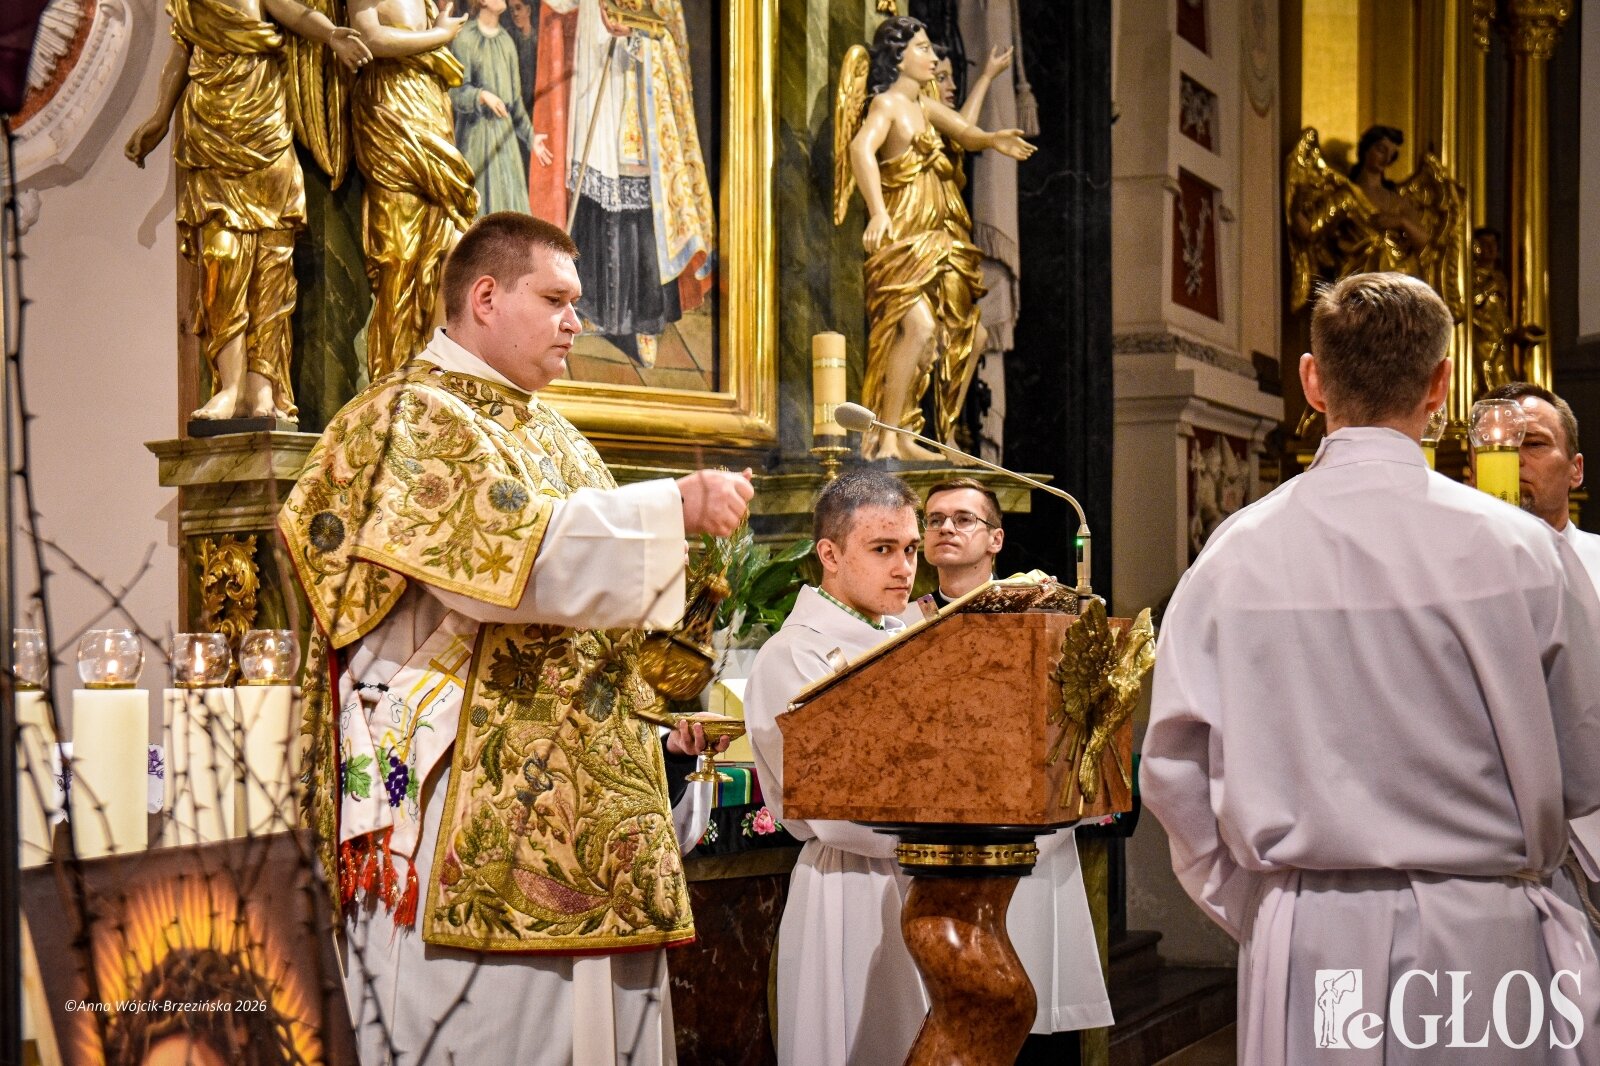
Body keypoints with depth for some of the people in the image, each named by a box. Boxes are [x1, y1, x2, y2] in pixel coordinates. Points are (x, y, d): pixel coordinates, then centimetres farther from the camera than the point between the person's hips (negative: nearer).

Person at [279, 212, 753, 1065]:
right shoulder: (414, 419, -6)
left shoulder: (545, 432, 22)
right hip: (473, 791, -8)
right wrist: (675, 506, -19)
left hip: (579, 796, 9)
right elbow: (519, 550, -20)